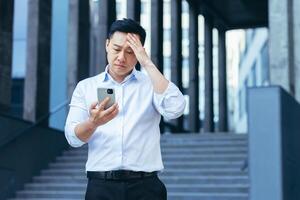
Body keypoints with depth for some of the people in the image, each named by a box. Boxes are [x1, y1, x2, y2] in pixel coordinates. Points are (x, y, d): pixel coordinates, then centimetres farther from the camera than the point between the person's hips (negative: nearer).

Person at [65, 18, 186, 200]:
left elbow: (175, 109, -13)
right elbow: (73, 138, -1)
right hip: (101, 185, 1)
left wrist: (147, 63, -10)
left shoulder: (152, 83, 7)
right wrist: (93, 123, -22)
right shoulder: (86, 86, 9)